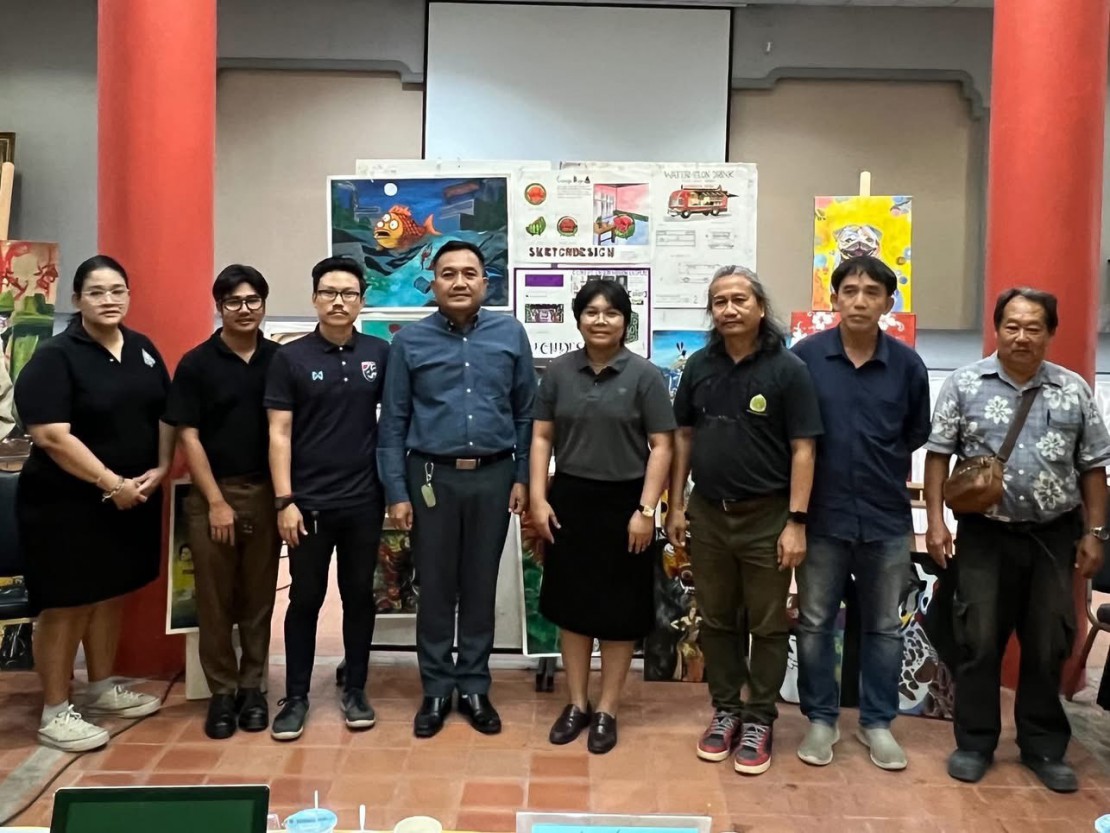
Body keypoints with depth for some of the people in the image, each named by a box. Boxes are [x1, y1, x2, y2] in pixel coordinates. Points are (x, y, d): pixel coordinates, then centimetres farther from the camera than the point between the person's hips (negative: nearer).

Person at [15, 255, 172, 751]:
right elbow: (51, 436, -21)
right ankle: (55, 713, 14)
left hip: (133, 498, 7)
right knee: (66, 604, 2)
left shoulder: (143, 350, 8)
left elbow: (165, 414, 12)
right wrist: (111, 483, -21)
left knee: (111, 594, 17)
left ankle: (102, 690, 32)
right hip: (67, 504, -7)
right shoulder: (54, 357, -13)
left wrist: (160, 469, -3)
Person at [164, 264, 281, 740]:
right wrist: (217, 501, -9)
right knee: (214, 600, 5)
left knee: (258, 597, 9)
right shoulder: (196, 363, -2)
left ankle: (252, 687, 21)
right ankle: (222, 691, 18)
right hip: (212, 495, -1)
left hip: (266, 493, 2)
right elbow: (188, 437, -4)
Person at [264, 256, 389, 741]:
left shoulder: (380, 355, 2)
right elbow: (279, 433, -4)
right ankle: (296, 697, 22)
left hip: (364, 501, 2)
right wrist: (284, 500, -9)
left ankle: (355, 690, 26)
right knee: (305, 599, 9)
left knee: (359, 596, 12)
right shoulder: (290, 358, -2)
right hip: (308, 502, -1)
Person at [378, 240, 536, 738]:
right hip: (432, 477, 0)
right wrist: (396, 492, -4)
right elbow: (393, 423, 0)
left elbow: (526, 413, 4)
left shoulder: (510, 334, 2)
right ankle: (436, 690, 23)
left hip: (493, 477, 1)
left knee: (481, 586, 11)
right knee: (434, 588, 8)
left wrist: (523, 478, 1)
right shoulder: (409, 341, 0)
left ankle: (474, 688, 25)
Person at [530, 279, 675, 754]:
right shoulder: (559, 372, 4)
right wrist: (538, 499, -2)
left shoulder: (644, 375, -4)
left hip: (623, 504, -2)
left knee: (619, 609, 6)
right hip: (569, 500, 3)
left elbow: (661, 447, -6)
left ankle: (607, 711, 21)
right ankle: (577, 704, 26)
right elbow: (541, 437, 6)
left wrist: (646, 509, -12)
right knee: (571, 603, 10)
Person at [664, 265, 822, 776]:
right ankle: (725, 710, 29)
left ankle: (759, 720, 22)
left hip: (766, 517, -3)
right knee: (716, 620, 13)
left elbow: (802, 449, -9)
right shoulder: (699, 365, 4)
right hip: (708, 513, 4)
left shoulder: (787, 369, -8)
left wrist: (796, 521, -13)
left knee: (768, 626, 8)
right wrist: (675, 506, 7)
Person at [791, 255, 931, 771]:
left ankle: (877, 722, 28)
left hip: (887, 517, 2)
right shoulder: (805, 356, -6)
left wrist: (882, 466, 8)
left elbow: (917, 434, 12)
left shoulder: (907, 364, -2)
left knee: (884, 627, 13)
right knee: (815, 623, 9)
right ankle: (821, 719, 25)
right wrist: (805, 490, 2)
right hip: (823, 515, -1)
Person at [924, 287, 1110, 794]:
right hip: (985, 534, -2)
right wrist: (935, 521, -7)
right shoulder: (964, 384, -2)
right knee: (979, 643, 5)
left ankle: (1044, 747, 26)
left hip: (1054, 535, 2)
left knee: (1049, 645, 10)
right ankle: (974, 743, 20)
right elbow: (938, 454, -1)